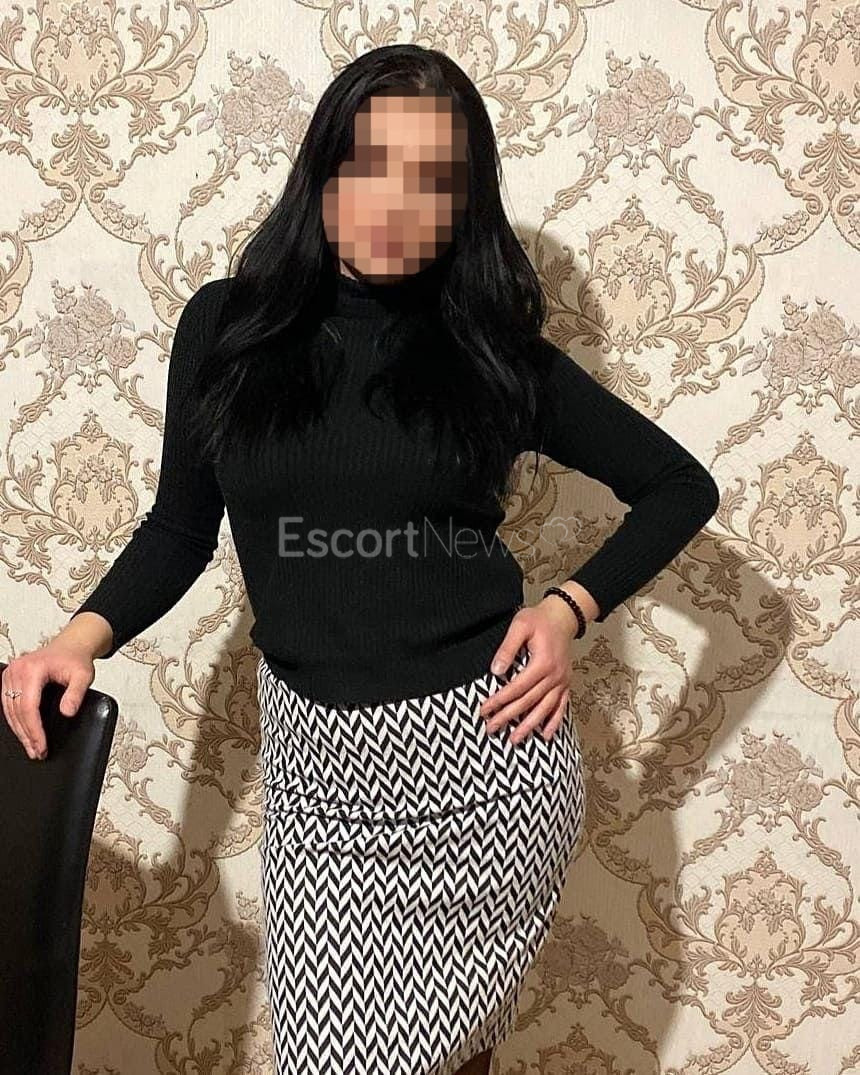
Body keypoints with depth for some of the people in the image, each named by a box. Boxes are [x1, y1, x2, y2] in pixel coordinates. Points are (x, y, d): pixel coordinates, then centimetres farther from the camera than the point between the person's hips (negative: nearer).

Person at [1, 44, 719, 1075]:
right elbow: (180, 528, 9)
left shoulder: (490, 349, -2)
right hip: (316, 750, 2)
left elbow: (680, 486, 6)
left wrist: (568, 609, -6)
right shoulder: (227, 326, 1)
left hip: (485, 742, -1)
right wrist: (83, 636, -6)